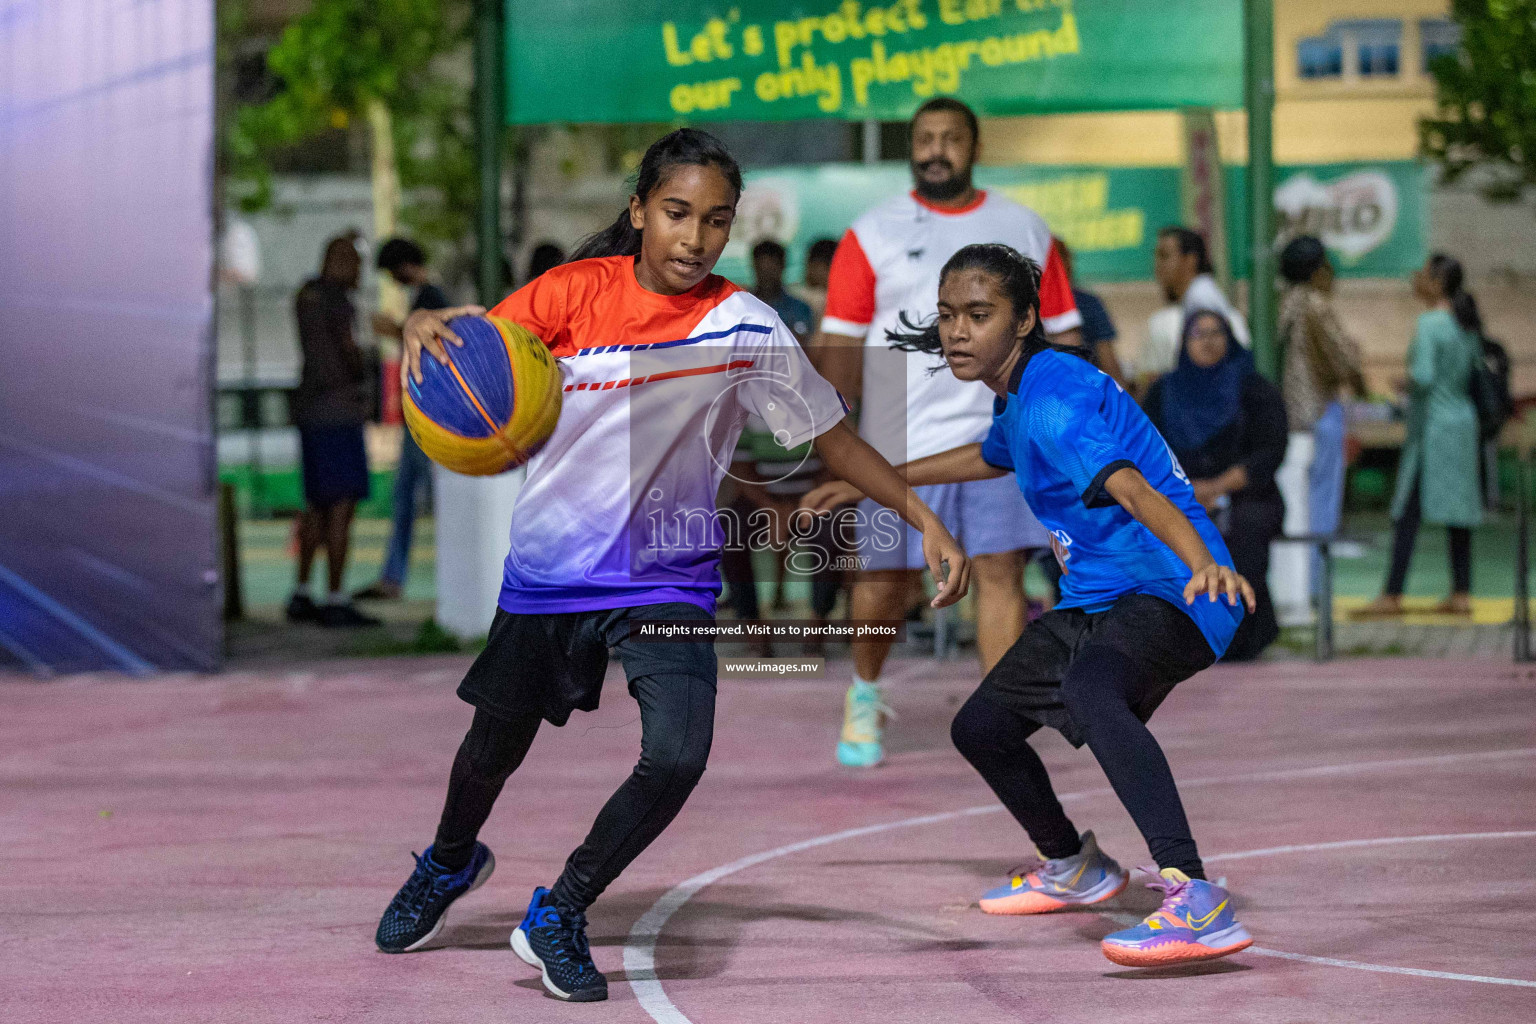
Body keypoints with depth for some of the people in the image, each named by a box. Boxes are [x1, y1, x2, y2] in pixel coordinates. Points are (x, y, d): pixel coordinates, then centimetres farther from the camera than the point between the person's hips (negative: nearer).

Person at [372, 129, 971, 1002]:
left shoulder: (746, 328, -10)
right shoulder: (577, 292, -10)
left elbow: (834, 436, -3)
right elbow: (475, 355, -12)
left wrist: (927, 520, -10)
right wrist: (426, 328, -36)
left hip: (668, 577, -1)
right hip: (548, 569, 1)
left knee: (677, 758, -21)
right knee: (495, 749, 18)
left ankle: (561, 914, 3)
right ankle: (451, 863, 52)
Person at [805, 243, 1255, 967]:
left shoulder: (1053, 398, -20)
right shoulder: (1017, 394, 11)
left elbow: (1129, 486, -37)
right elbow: (989, 458, 35)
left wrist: (1204, 562, -54)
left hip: (1168, 592, -11)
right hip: (1092, 602, 11)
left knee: (1088, 686, -41)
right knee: (980, 727, 20)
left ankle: (1196, 902, -53)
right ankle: (1073, 867, 46)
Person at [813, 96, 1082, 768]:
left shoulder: (1025, 232, 10)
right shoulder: (872, 236, 3)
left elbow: (1061, 337, 14)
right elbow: (839, 346, 1)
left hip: (999, 436, 1)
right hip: (900, 441, -1)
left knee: (1001, 574, -8)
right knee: (886, 579, 4)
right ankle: (864, 694, 32)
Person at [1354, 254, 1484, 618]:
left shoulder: (1429, 324, -15)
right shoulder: (1467, 323, 9)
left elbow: (1423, 376, -24)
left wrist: (1405, 383, -5)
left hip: (1431, 427, -8)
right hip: (1463, 422, 8)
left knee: (1407, 510, -4)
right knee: (1456, 509, 10)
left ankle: (1393, 595, -3)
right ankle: (1461, 593, 10)